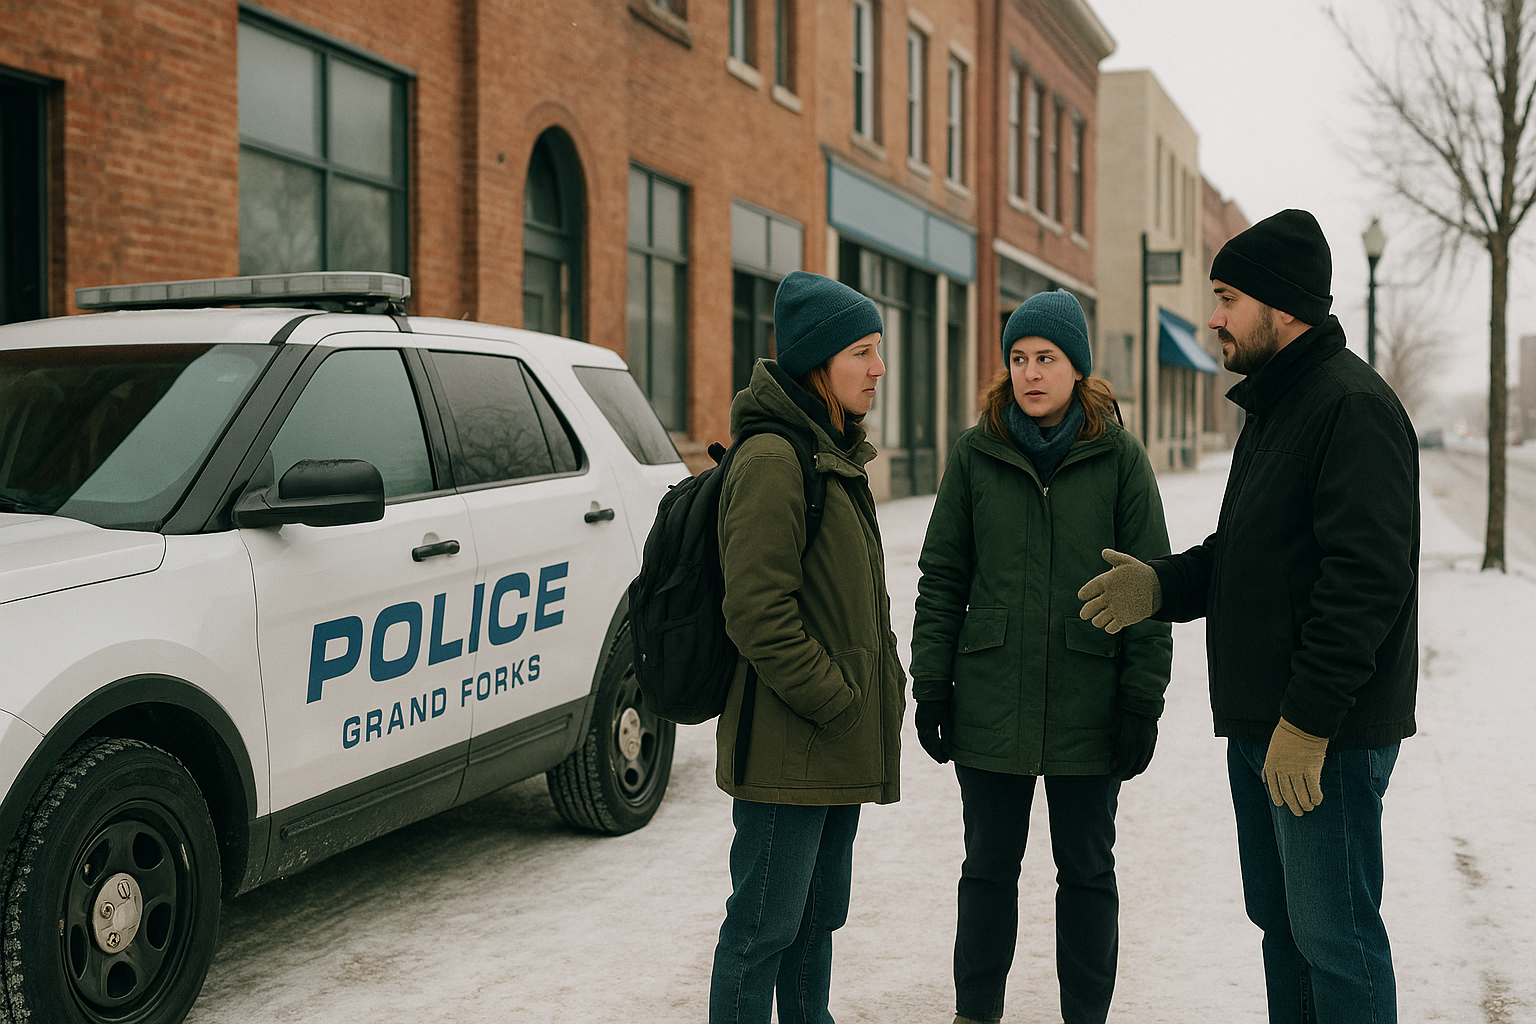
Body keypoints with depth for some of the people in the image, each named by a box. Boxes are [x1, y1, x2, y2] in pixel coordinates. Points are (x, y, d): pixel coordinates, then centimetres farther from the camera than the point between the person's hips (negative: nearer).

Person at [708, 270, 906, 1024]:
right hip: (788, 749, -10)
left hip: (839, 745, 10)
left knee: (818, 917, 19)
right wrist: (834, 700, -18)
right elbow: (757, 611, -22)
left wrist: (883, 684, 12)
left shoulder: (837, 457, 15)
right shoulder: (772, 460, -16)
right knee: (765, 926, -1)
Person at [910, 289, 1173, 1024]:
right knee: (989, 868, 12)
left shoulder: (1119, 458, -1)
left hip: (1088, 707, -1)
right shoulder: (976, 454, 3)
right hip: (991, 704, 1)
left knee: (1086, 872, 11)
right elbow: (942, 577, 5)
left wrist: (1142, 701, -5)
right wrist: (931, 684, 1)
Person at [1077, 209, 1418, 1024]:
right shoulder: (1273, 406, 17)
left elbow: (1365, 577, -23)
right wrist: (1162, 585, 5)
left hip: (1327, 733, -10)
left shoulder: (1353, 406, -16)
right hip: (1260, 726, 10)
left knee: (1331, 934, -2)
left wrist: (1310, 719, -24)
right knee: (1279, 920, 18)